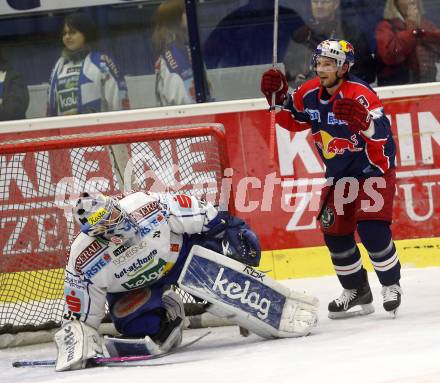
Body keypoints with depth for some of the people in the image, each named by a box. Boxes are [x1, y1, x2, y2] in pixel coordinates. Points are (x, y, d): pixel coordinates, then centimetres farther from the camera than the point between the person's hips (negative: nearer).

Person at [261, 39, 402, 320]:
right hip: (339, 174, 7)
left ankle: (391, 285, 1)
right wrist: (279, 97, -3)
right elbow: (294, 119, 13)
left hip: (374, 168, -7)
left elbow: (382, 134, -35)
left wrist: (362, 121, -54)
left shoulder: (361, 96, -26)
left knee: (372, 229, -19)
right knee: (335, 233, 4)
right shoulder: (310, 93, -5)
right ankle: (357, 293, 20)